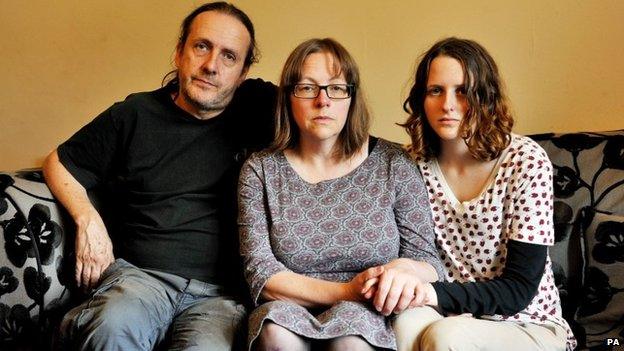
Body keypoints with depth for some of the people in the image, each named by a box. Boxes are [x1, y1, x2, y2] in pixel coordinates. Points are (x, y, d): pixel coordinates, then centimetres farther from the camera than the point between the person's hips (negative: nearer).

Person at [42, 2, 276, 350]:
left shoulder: (257, 109, 9)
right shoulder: (134, 115, 10)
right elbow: (59, 163, 20)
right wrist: (88, 221, 5)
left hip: (219, 293, 1)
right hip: (139, 273, 0)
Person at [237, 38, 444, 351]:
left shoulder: (394, 165, 3)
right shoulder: (260, 170, 4)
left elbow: (429, 264, 4)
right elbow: (260, 273, -4)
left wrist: (406, 269, -21)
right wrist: (347, 293, -18)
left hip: (372, 323, -1)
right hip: (288, 320, 2)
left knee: (351, 321, -35)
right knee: (276, 319, -32)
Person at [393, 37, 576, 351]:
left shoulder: (527, 161, -12)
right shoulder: (417, 165, -2)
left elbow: (520, 288, -14)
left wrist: (435, 294, -29)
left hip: (528, 325, -2)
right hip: (451, 316, 3)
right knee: (406, 324, -30)